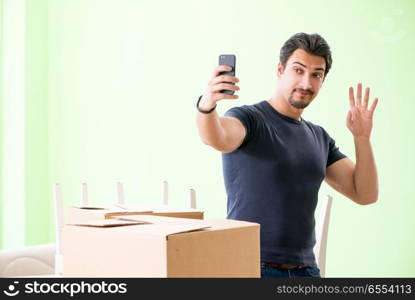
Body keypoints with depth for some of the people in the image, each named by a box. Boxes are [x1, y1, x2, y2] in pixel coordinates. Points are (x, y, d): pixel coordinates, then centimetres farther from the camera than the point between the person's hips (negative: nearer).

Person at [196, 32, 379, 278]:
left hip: (305, 268, 6)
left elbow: (366, 194, 7)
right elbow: (217, 138, -30)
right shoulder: (249, 119, -7)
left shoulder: (320, 138, 12)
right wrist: (206, 106, -52)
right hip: (251, 267, -5)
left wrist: (362, 137, -6)